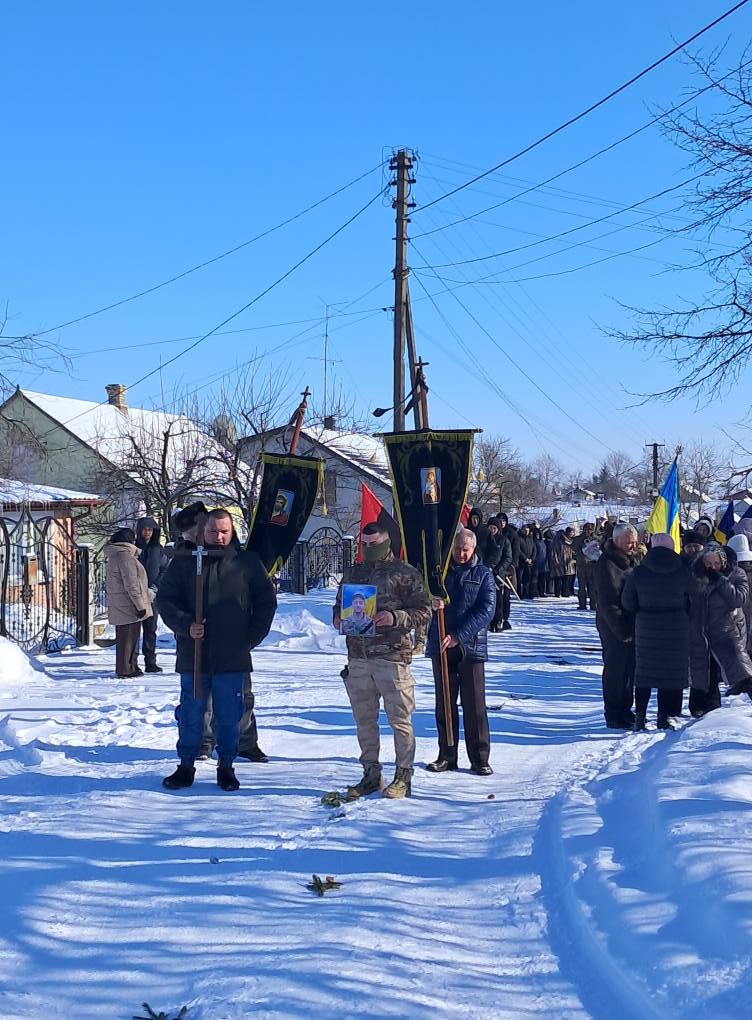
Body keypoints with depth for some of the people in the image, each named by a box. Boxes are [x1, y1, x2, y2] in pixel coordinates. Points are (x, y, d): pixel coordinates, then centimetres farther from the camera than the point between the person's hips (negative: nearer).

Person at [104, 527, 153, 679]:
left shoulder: (114, 555, 16)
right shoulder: (125, 556, -17)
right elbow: (131, 584, -21)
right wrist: (140, 605, -17)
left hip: (118, 607, 10)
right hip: (128, 607, -10)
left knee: (125, 638, 16)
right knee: (128, 638, -3)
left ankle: (131, 668, 24)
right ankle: (125, 670, 2)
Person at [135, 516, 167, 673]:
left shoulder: (158, 549, 8)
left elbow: (164, 570, 8)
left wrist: (154, 588, -5)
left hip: (152, 595, 2)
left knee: (151, 629, 5)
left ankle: (150, 662, 9)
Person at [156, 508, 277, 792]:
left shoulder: (247, 563, 4)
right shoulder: (184, 562, 4)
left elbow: (266, 602, 9)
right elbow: (165, 600, 5)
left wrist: (252, 637, 1)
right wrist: (185, 625, -11)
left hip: (233, 659, 0)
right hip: (193, 657, 0)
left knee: (229, 717, 7)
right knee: (190, 715, 8)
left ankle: (226, 767, 20)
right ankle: (186, 766, 21)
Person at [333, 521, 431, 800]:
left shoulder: (406, 574, 0)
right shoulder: (353, 574, 16)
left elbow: (423, 612, -3)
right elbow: (338, 606, 25)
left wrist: (395, 618, -19)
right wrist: (339, 619, 2)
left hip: (392, 655, -5)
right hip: (358, 656, 5)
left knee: (399, 719, -1)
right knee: (364, 719, 10)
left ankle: (403, 776, 7)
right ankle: (371, 774, 20)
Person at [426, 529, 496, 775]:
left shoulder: (483, 575, 4)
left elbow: (487, 610, -7)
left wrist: (459, 635, -17)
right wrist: (431, 602, -13)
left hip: (471, 646, -3)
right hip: (440, 646, 3)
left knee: (474, 704, -2)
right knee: (444, 703, 7)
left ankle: (480, 759, 5)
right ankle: (446, 756, 15)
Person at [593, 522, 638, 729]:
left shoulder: (630, 561, 13)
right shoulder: (606, 564, -16)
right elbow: (607, 603, -19)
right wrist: (622, 630, -20)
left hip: (630, 626, 9)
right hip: (614, 629, -9)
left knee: (630, 669, 14)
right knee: (615, 670, -1)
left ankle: (625, 711, 25)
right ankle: (613, 716, 7)